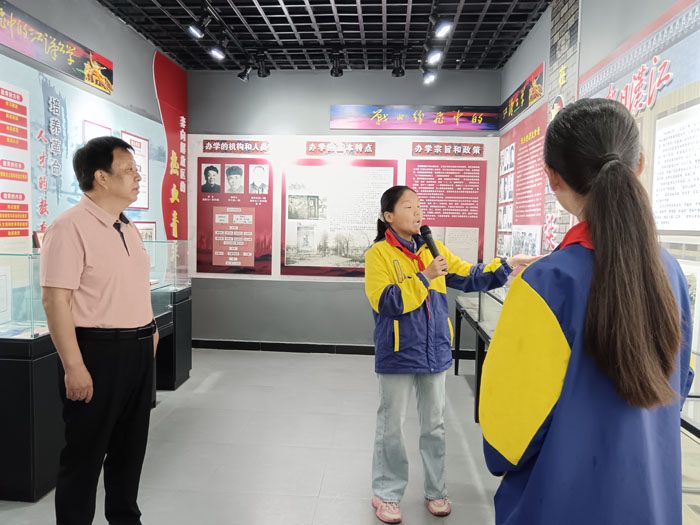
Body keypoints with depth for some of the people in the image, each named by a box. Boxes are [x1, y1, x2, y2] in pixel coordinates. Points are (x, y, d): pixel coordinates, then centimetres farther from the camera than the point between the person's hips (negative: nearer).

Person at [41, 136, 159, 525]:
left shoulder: (129, 229, 11)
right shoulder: (70, 227, -15)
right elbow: (55, 299, -19)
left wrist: (150, 332, 17)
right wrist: (74, 367, -21)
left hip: (139, 349, 8)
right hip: (98, 351, -8)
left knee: (130, 446, 20)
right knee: (85, 453, 8)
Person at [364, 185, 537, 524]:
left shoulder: (433, 249, 4)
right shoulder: (379, 254, -10)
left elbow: (470, 279, 4)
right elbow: (385, 302, -20)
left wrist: (506, 266, -8)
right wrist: (424, 276, -22)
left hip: (434, 351, 5)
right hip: (398, 353, -4)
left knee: (434, 424, 17)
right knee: (392, 426, 10)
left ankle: (436, 490, 37)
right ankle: (386, 493, 29)